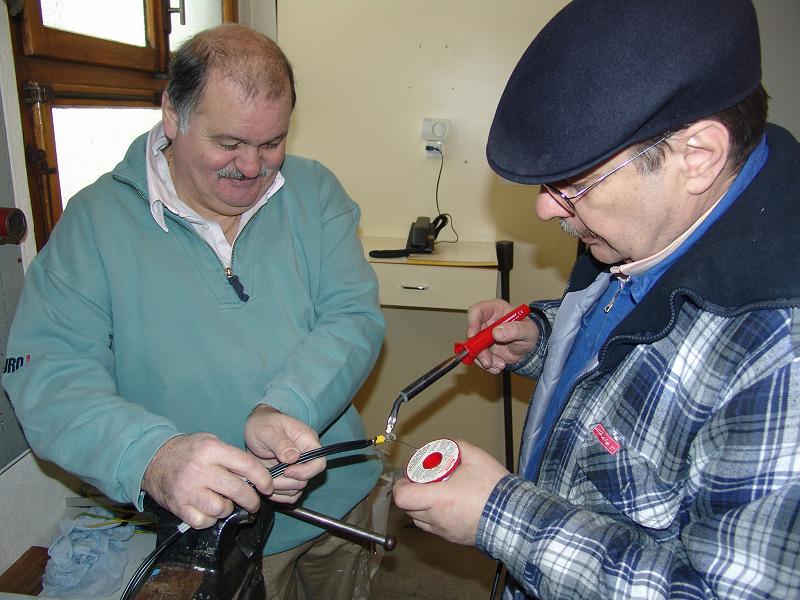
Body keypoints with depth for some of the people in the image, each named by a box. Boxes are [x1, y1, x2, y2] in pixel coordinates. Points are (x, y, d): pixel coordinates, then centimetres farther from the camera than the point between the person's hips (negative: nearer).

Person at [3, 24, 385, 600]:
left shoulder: (314, 191, -5)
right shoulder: (96, 218, -11)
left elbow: (355, 316, -13)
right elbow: (48, 370, -18)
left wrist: (284, 409, -32)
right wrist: (151, 456, -38)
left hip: (337, 495, 3)